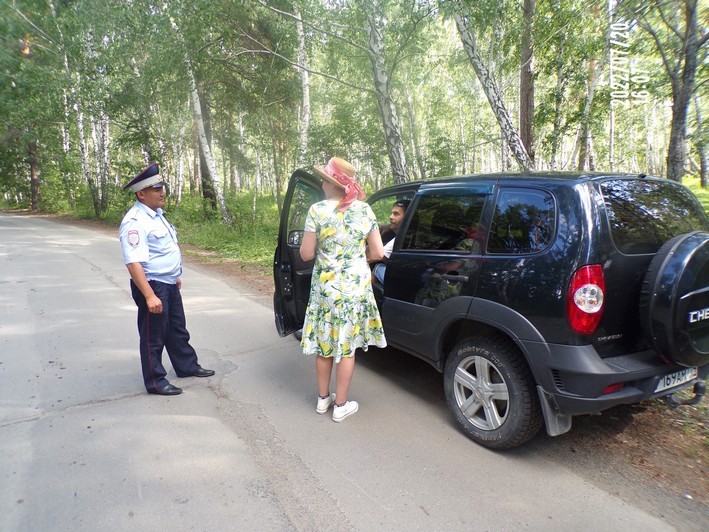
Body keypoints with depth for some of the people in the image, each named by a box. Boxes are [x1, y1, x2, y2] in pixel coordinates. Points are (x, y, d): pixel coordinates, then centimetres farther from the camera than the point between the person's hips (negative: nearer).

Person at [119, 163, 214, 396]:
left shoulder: (156, 215, 10)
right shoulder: (135, 222, -21)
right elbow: (133, 263, -27)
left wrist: (175, 277, 23)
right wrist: (149, 296, -31)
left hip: (169, 284, 9)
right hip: (152, 286, -9)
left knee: (177, 330, 21)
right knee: (153, 337, 5)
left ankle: (187, 366, 37)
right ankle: (155, 382, 19)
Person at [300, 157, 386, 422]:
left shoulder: (318, 210, -10)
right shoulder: (364, 209, -3)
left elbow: (306, 254, -7)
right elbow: (378, 252, 0)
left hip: (325, 286, -1)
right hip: (356, 286, 1)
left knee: (323, 344, 15)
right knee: (346, 347, 10)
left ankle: (323, 398, 31)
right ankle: (341, 405, 20)